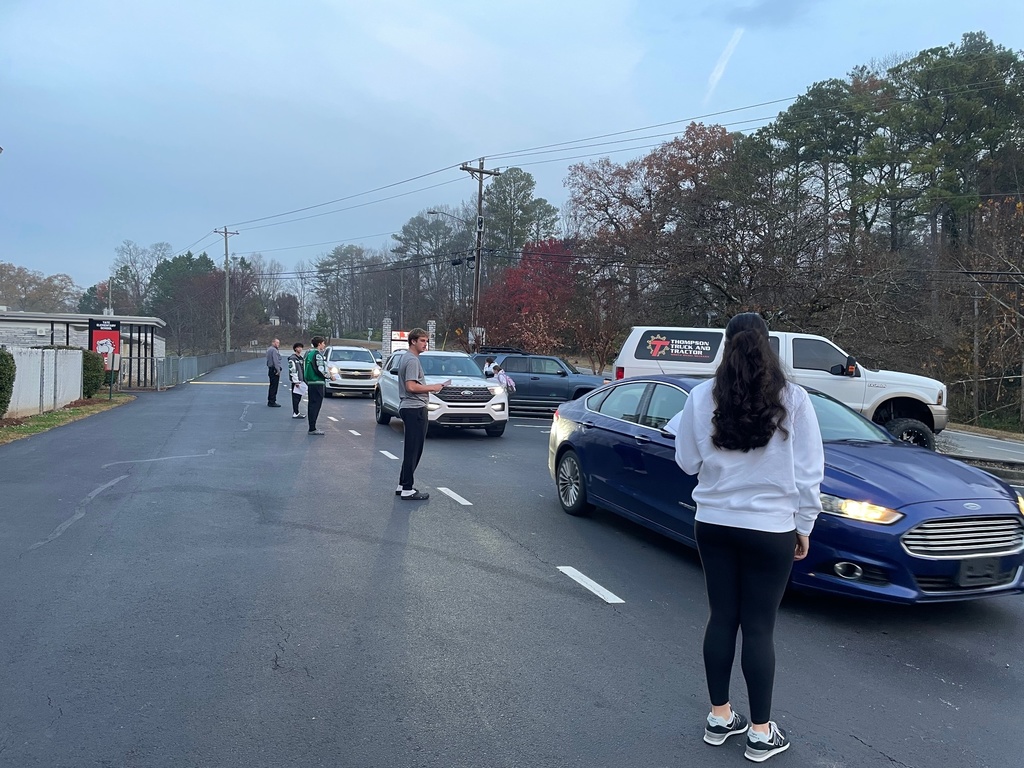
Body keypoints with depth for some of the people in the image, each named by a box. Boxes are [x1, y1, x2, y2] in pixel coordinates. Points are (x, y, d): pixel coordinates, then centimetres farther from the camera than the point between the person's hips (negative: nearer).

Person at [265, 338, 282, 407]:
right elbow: (275, 361, -21)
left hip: (270, 369, 11)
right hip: (274, 370, -10)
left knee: (272, 386, 16)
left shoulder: (269, 349, 18)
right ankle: (272, 402, -6)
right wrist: (278, 370, -21)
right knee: (274, 386, -7)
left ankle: (270, 401, 22)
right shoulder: (274, 350, -14)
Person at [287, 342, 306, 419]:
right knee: (295, 397, -7)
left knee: (299, 397, 12)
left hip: (301, 380, 9)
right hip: (296, 381, -9)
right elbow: (292, 371, -17)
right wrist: (296, 381, -20)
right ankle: (295, 414, -4)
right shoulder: (292, 358, -11)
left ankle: (296, 412, 19)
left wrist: (304, 380, 20)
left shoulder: (300, 358, 19)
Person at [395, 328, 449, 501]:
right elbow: (411, 387, -24)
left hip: (408, 408, 11)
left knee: (411, 450, 16)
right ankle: (407, 490, -5)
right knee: (413, 450, -7)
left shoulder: (406, 358, 17)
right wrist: (432, 387, -15)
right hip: (415, 409, -11)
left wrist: (427, 389, 19)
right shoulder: (412, 360, -15)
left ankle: (402, 485, 21)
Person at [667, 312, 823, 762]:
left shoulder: (702, 397, -5)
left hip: (714, 524, 2)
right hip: (771, 529, -2)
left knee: (721, 617, 14)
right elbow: (808, 471, -4)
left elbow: (688, 463, 3)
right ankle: (761, 733, 17)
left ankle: (719, 717, 26)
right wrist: (804, 526, 6)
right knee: (759, 627, 6)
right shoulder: (793, 399, -9)